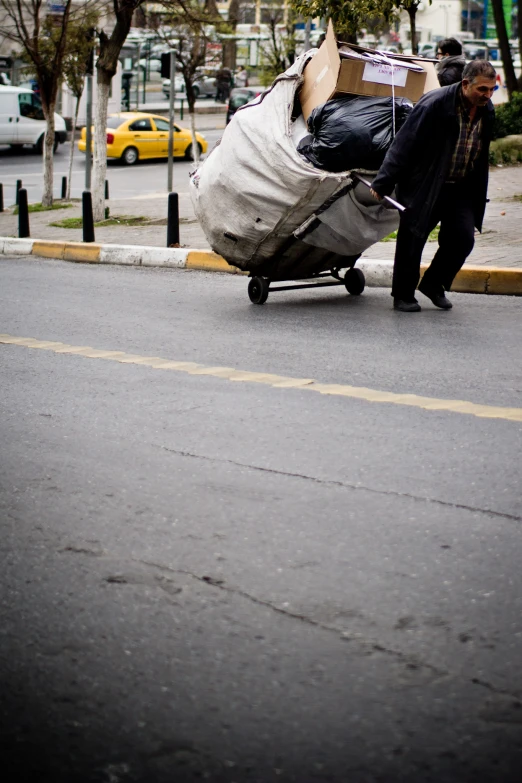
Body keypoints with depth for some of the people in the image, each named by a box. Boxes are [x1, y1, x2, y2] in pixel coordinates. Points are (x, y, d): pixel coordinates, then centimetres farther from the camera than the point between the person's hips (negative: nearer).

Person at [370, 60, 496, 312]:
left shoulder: (487, 112, 0)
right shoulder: (434, 104, -20)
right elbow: (404, 144, -19)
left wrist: (477, 196, 15)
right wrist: (383, 183, -19)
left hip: (460, 189, 5)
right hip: (424, 186, -5)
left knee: (463, 239, -2)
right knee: (412, 240, 1)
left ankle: (434, 284, 20)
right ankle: (403, 296, 17)